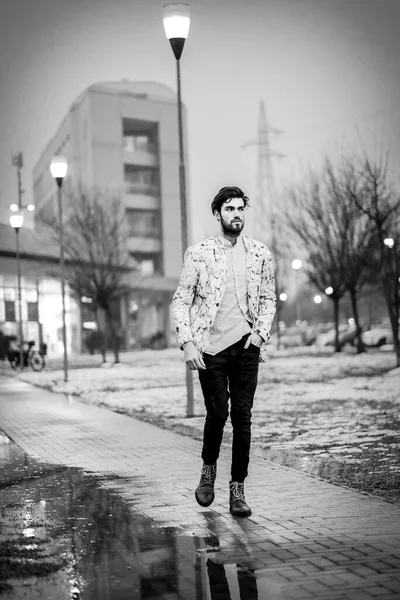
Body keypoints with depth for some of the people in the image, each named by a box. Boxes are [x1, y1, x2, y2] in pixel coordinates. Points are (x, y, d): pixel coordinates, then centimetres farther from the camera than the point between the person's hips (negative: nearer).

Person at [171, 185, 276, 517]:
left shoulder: (260, 254, 6)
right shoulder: (198, 254, -1)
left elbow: (269, 299, 14)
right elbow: (180, 301, 0)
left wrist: (261, 332, -1)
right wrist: (188, 343, -10)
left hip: (246, 346, 2)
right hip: (210, 347, -2)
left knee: (242, 417, 0)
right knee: (217, 413, -4)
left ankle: (238, 489, 10)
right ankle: (209, 469, 25)